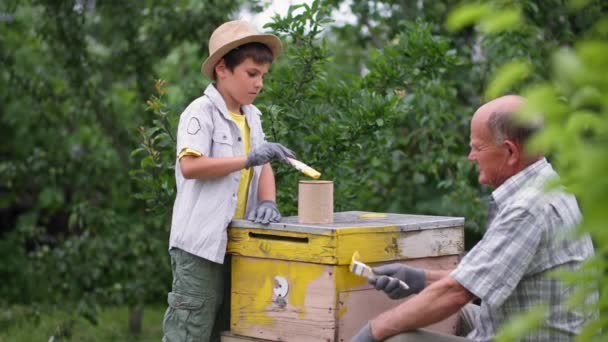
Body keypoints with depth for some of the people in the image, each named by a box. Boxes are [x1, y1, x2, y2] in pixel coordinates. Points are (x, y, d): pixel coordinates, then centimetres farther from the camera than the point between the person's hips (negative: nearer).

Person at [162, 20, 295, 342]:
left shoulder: (252, 116, 14)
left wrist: (267, 202, -7)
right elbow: (189, 167, -21)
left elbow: (262, 166, 13)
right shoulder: (201, 111, -10)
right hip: (201, 242, -8)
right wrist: (248, 159, -23)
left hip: (237, 242, 8)